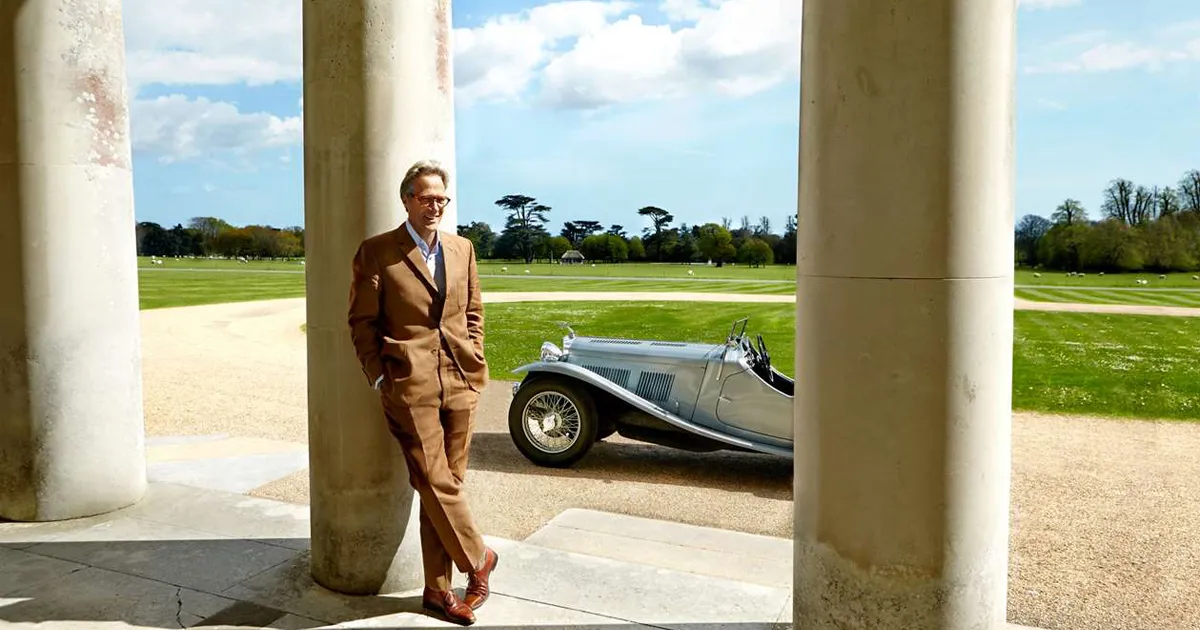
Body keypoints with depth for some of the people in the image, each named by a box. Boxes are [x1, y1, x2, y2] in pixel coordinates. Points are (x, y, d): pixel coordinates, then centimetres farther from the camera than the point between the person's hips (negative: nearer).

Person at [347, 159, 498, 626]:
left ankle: (438, 589, 21)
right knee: (436, 482, -4)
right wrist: (379, 378, -5)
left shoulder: (462, 248, 11)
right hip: (410, 383, -4)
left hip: (461, 382, 4)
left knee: (444, 484, 9)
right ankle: (478, 559, 20)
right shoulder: (377, 252, -1)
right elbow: (362, 322, 0)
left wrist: (474, 363, 10)